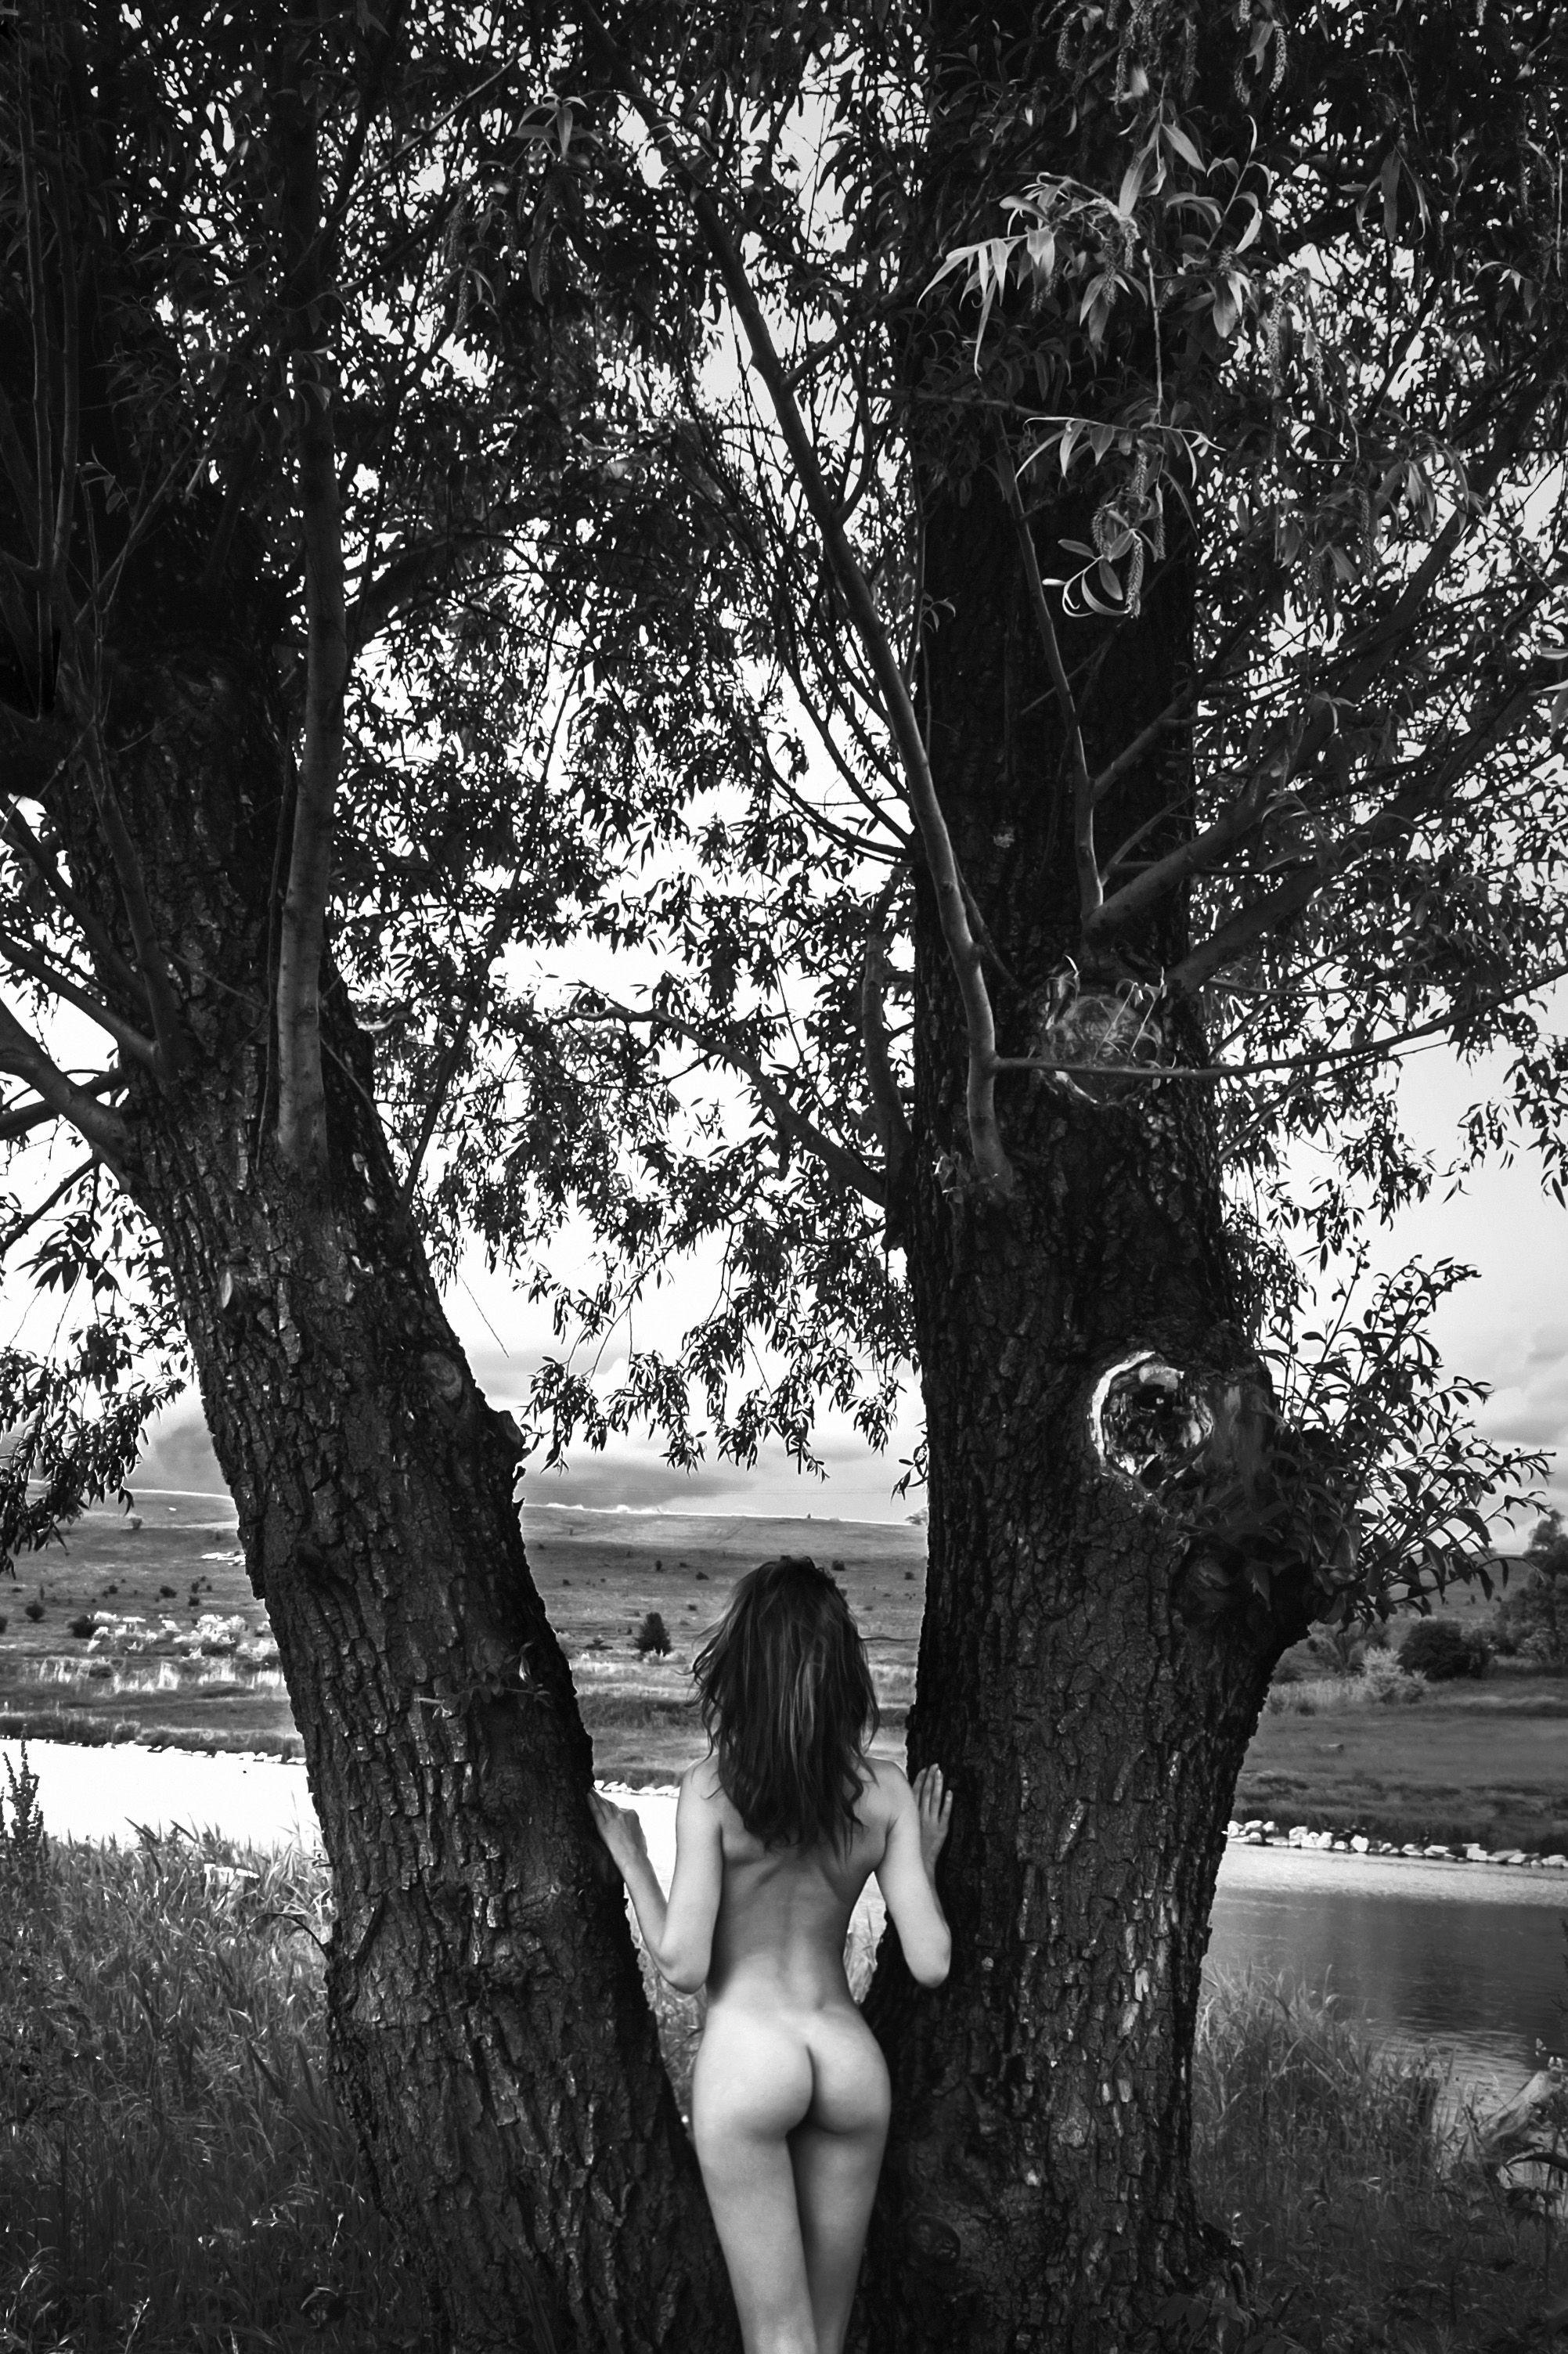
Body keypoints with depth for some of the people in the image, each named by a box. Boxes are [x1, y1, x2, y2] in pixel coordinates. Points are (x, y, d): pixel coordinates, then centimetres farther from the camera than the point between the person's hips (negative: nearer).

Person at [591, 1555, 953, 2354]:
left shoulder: (712, 1785, -10)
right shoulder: (884, 1788, -1)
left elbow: (683, 1965, -11)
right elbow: (930, 1961, -4)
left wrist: (631, 1861, 3)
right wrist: (926, 1858, 13)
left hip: (748, 2054, -4)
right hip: (850, 2056, 4)